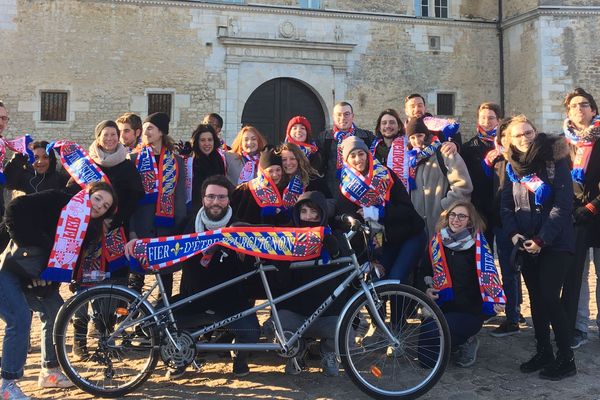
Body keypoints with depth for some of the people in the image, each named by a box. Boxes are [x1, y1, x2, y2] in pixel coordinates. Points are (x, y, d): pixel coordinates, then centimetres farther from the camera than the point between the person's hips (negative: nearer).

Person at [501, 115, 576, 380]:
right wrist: (514, 234, -10)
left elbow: (563, 204, -12)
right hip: (526, 244, 5)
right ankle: (544, 352, 21)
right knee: (536, 298, 9)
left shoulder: (555, 161, -5)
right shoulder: (512, 168, 9)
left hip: (555, 243, -5)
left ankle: (566, 359, 3)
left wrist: (542, 239, -17)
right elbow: (506, 206, 7)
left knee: (549, 298, -10)